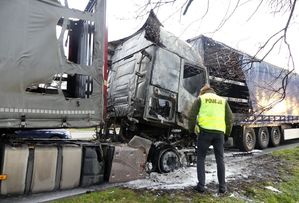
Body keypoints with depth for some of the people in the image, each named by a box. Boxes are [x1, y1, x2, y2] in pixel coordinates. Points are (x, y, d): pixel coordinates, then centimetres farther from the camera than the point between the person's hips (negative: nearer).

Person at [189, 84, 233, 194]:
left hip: (205, 131, -3)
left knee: (201, 158, 8)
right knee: (220, 159, 13)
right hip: (219, 132, 3)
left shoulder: (200, 98, 11)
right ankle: (222, 186, 16)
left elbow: (192, 114, -1)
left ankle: (201, 185, 6)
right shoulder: (223, 100, 20)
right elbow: (230, 117, 13)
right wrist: (227, 133, 20)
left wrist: (193, 128, 9)